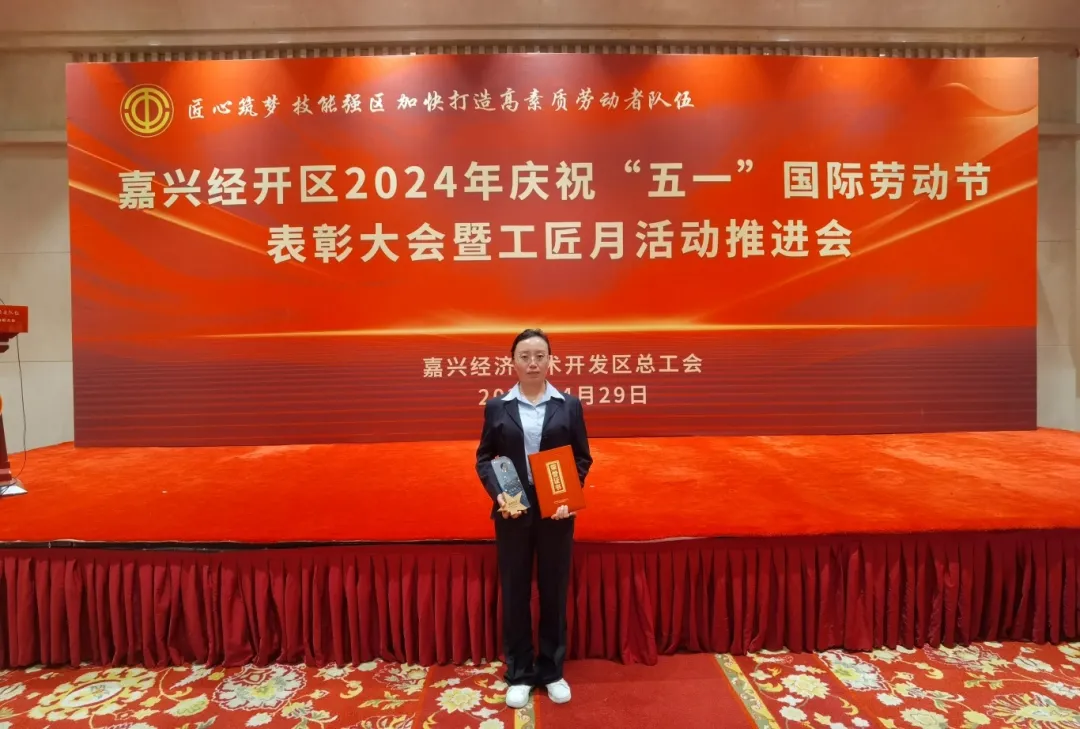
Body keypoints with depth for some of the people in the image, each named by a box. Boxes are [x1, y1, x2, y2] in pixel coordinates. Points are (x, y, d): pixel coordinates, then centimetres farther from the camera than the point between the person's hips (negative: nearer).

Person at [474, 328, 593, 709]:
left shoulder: (569, 405, 2)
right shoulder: (497, 407, 2)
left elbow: (583, 458, 3)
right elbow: (483, 458, 3)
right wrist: (498, 494, -14)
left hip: (557, 511, 0)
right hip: (512, 513, 0)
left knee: (554, 591, 12)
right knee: (514, 593, 10)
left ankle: (552, 671, 31)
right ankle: (519, 674, 28)